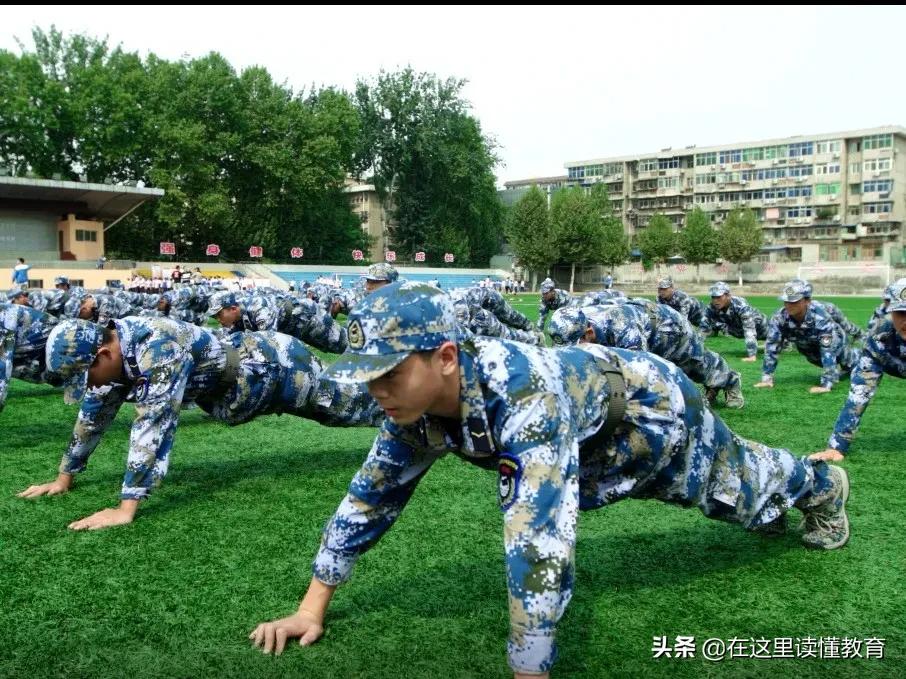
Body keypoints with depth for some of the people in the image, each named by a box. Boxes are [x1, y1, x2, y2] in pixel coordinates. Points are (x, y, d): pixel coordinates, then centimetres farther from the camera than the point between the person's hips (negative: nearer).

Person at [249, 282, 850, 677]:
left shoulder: (523, 397, -49)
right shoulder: (416, 407, -25)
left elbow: (538, 543, -52)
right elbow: (369, 497, -14)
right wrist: (311, 610, -14)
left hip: (654, 406, -7)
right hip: (597, 446, 7)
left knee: (743, 486, 23)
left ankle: (824, 485, 58)